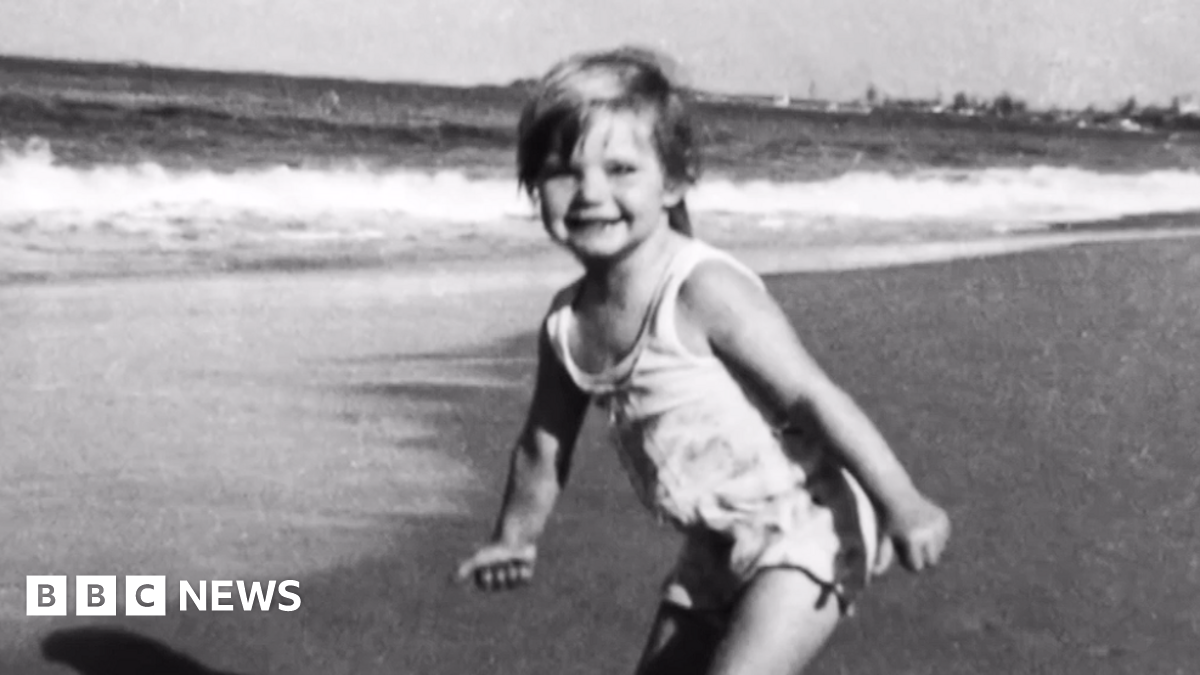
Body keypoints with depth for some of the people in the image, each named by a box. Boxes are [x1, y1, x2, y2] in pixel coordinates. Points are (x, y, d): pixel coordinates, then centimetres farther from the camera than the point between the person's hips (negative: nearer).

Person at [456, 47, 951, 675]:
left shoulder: (703, 291, -24)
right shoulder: (566, 324, -3)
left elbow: (813, 395, -23)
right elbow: (542, 447, 13)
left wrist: (904, 506, -24)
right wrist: (514, 540, 24)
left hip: (803, 527, -8)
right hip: (714, 549, 8)